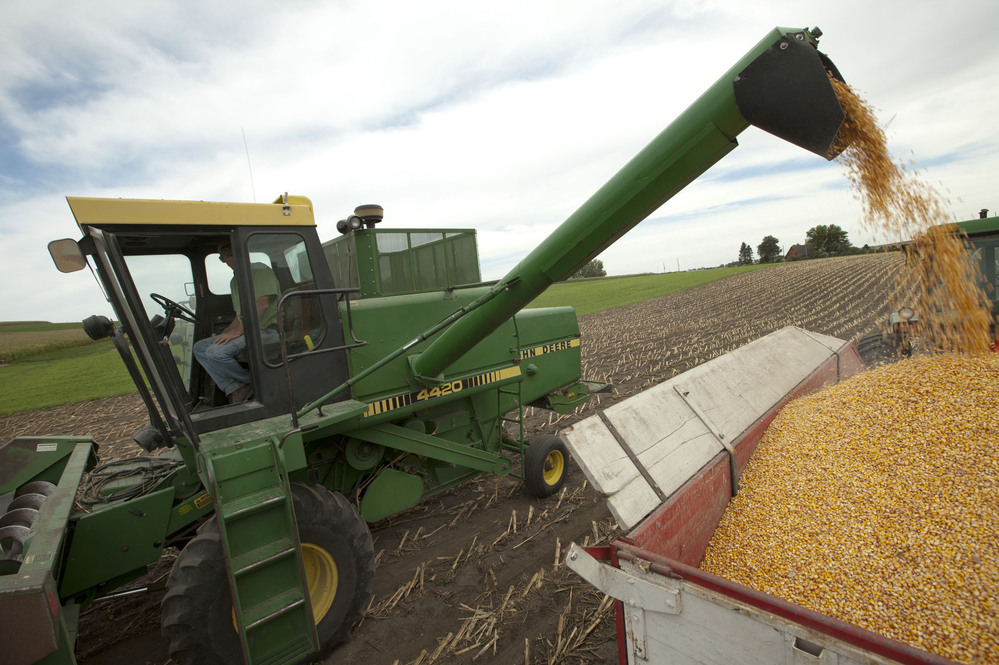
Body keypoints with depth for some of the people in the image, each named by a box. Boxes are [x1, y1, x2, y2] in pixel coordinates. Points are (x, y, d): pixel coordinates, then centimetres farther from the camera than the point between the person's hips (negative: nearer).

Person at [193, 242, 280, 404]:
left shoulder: (260, 270, -6)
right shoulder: (235, 281, 21)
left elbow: (262, 304, -19)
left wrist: (238, 331, -19)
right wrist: (223, 335, 16)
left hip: (267, 331, -10)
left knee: (216, 352, -25)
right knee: (200, 347, 2)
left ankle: (252, 382, -3)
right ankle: (234, 389, -8)